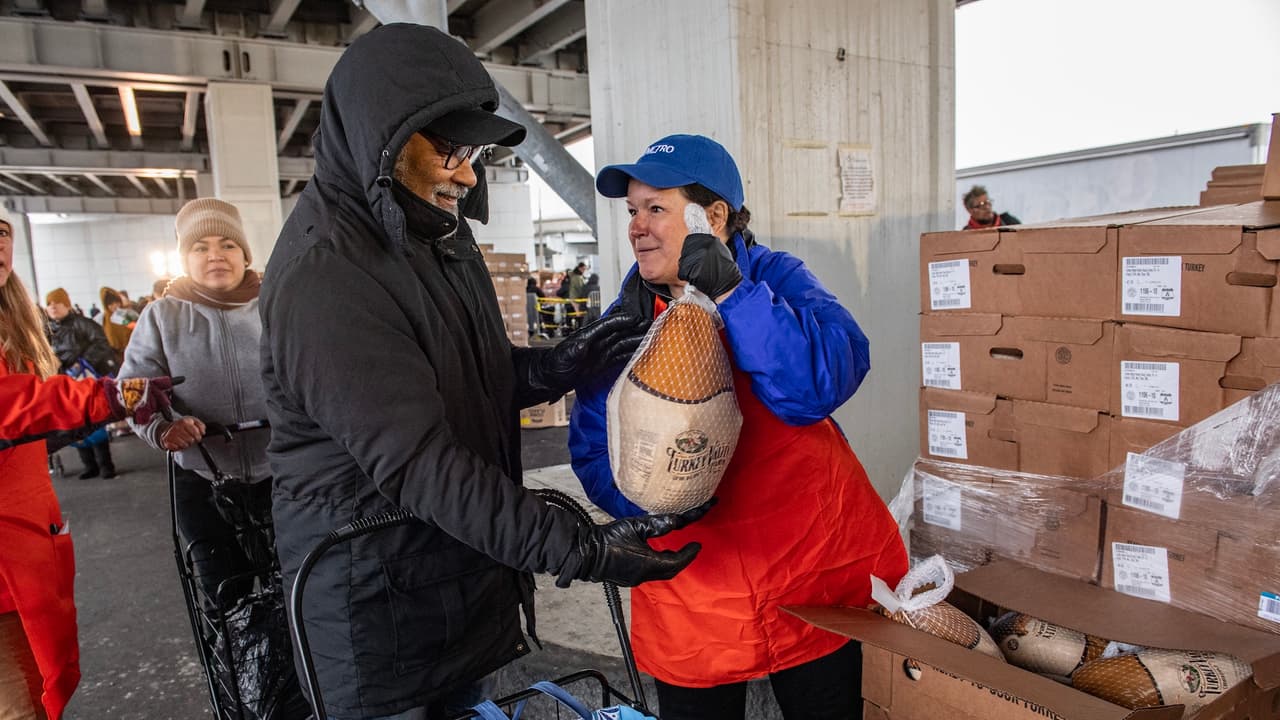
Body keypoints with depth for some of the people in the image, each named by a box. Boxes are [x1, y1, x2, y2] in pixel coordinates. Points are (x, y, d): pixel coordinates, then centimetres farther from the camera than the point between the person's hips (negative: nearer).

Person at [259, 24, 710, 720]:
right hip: (379, 600, -8)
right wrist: (578, 549, -30)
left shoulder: (438, 239, 5)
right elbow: (419, 464, -29)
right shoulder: (323, 276, -24)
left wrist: (561, 363, -9)